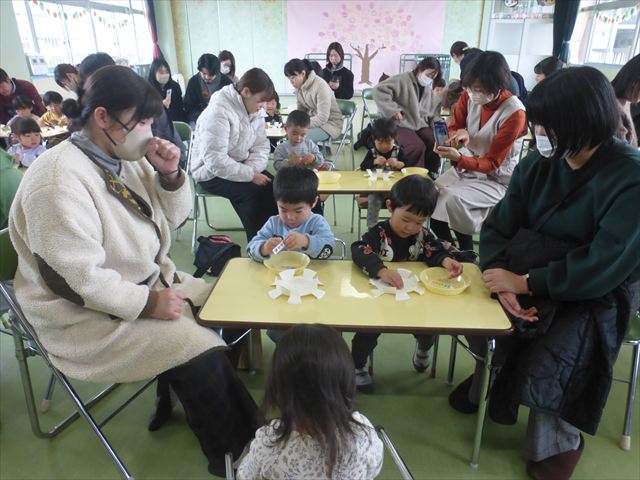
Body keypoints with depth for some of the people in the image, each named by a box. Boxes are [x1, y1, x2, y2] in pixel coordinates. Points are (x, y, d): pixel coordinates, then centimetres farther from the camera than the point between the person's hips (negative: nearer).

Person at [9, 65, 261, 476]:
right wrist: (148, 303, -24)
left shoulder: (124, 156, 2)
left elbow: (172, 218, 9)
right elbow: (75, 279, -28)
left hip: (149, 282, 9)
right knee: (201, 353, -21)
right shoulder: (60, 181, -25)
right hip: (88, 313, -9)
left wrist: (170, 174, -10)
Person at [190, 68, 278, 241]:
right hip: (212, 173, -7)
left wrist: (252, 170, -20)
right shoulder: (218, 112, -25)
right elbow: (215, 161, -30)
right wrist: (250, 175, -28)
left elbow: (261, 145, -1)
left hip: (241, 166, 7)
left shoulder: (255, 109, 0)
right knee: (254, 193, -26)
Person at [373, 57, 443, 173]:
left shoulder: (429, 89, 16)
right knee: (417, 147, -31)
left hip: (421, 125, 7)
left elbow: (434, 112, 24)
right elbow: (379, 90, -19)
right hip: (401, 124, -6)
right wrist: (393, 110, -20)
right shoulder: (402, 80, -8)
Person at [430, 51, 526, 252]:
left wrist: (458, 158, -37)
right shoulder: (470, 96, -8)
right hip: (465, 166, 6)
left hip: (496, 179, -5)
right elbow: (452, 128, 5)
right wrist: (459, 134, -21)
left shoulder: (514, 113, -23)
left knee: (453, 198, -31)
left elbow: (492, 163, -20)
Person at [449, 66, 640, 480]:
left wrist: (524, 282, -26)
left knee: (550, 360, -24)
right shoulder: (538, 163, -4)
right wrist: (503, 282, -24)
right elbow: (499, 225, -7)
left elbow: (605, 267, -26)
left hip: (601, 292, -5)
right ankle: (488, 380, 20)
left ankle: (558, 443, 9)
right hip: (531, 273, 5)